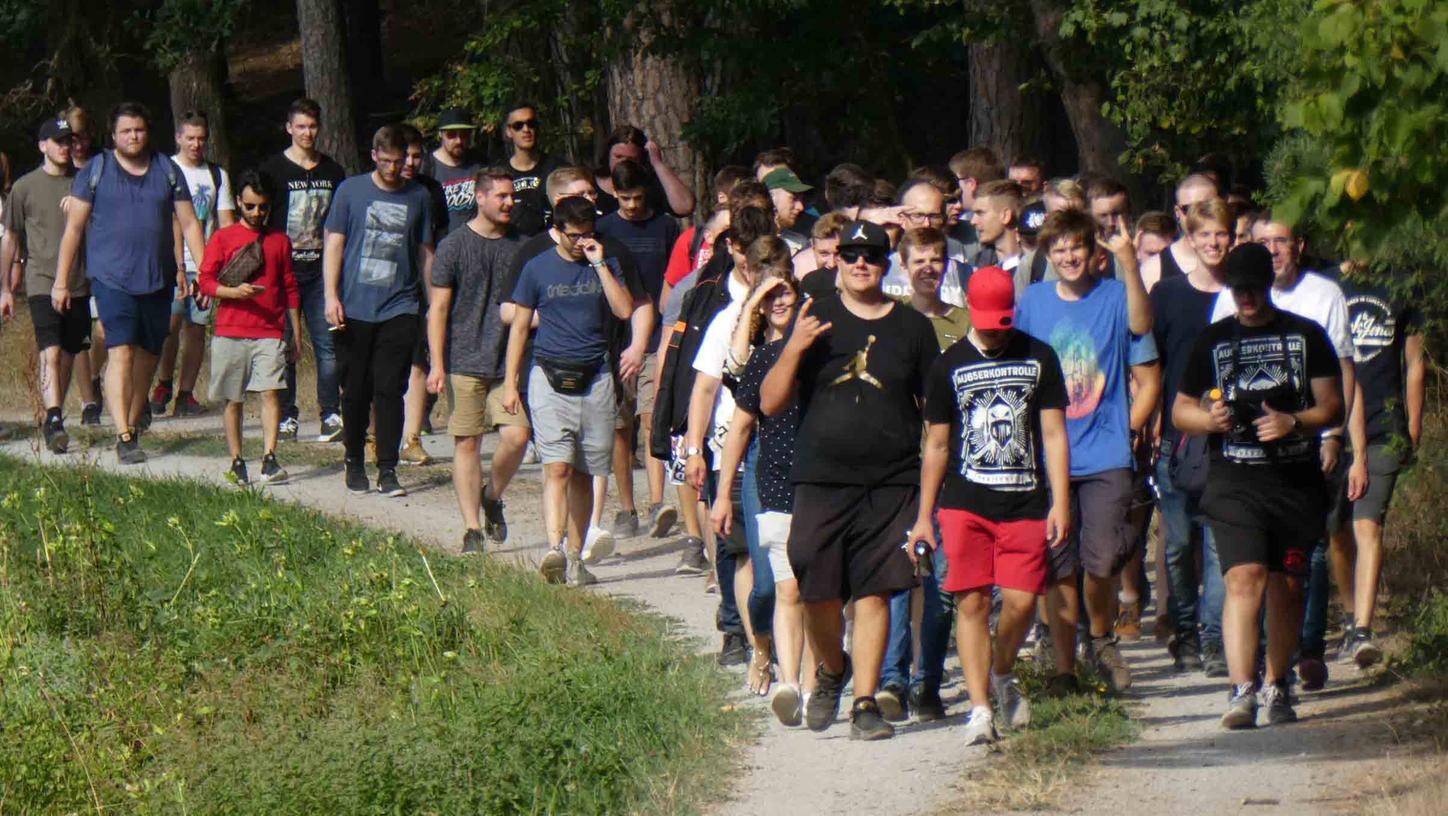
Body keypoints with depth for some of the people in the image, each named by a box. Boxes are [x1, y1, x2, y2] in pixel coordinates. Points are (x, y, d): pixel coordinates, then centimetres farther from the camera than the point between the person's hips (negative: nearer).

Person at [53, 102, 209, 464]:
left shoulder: (167, 170, 10)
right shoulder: (96, 171, 3)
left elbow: (189, 224, 11)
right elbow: (74, 227, 4)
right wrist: (61, 281, 1)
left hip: (158, 280, 4)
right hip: (112, 278, -4)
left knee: (147, 354, 10)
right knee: (121, 352, -16)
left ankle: (133, 422, 26)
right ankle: (124, 437, -22)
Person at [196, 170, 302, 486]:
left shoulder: (279, 240, 13)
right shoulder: (223, 238, 6)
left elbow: (290, 290, 17)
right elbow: (205, 281, 0)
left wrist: (296, 333, 14)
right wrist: (235, 291, -18)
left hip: (270, 332, 1)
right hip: (230, 332, -1)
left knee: (271, 391, -13)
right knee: (233, 400, 4)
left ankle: (269, 460, -17)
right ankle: (237, 462, 12)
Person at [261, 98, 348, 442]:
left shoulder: (333, 172, 12)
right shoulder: (273, 169, 2)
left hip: (320, 269, 2)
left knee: (327, 343, -4)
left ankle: (331, 414, -1)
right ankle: (287, 416, 6)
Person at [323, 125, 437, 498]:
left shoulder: (418, 197, 9)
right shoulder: (351, 191, 4)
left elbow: (425, 253, 16)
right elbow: (334, 244, 3)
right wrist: (331, 296, -5)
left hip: (399, 309, 0)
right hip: (354, 309, 0)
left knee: (389, 390, -7)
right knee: (356, 391, 6)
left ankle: (388, 470, -5)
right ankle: (354, 462, 20)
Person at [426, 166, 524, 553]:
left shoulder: (519, 246, 9)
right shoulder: (455, 246, -1)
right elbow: (438, 308, -1)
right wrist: (436, 364, -6)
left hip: (508, 362, 2)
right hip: (465, 361, -2)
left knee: (516, 435, -12)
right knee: (467, 443, 0)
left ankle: (492, 497, 16)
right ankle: (472, 528, 6)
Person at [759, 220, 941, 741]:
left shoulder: (912, 328, 9)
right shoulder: (816, 321, 7)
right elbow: (770, 403, 3)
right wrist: (793, 350, -14)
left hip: (891, 484, 0)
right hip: (821, 482, 0)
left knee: (874, 593, -5)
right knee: (819, 594, -1)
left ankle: (865, 703, 1)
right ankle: (831, 671, 28)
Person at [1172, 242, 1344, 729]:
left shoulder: (1306, 336, 9)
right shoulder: (1212, 340, 10)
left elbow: (1332, 407, 7)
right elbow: (1181, 410, 15)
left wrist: (1293, 422, -13)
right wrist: (1210, 419, -8)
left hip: (1297, 479, 1)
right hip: (1234, 481, -1)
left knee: (1287, 586, 5)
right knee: (1244, 578, -16)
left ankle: (1276, 685, 20)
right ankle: (1242, 690, -21)